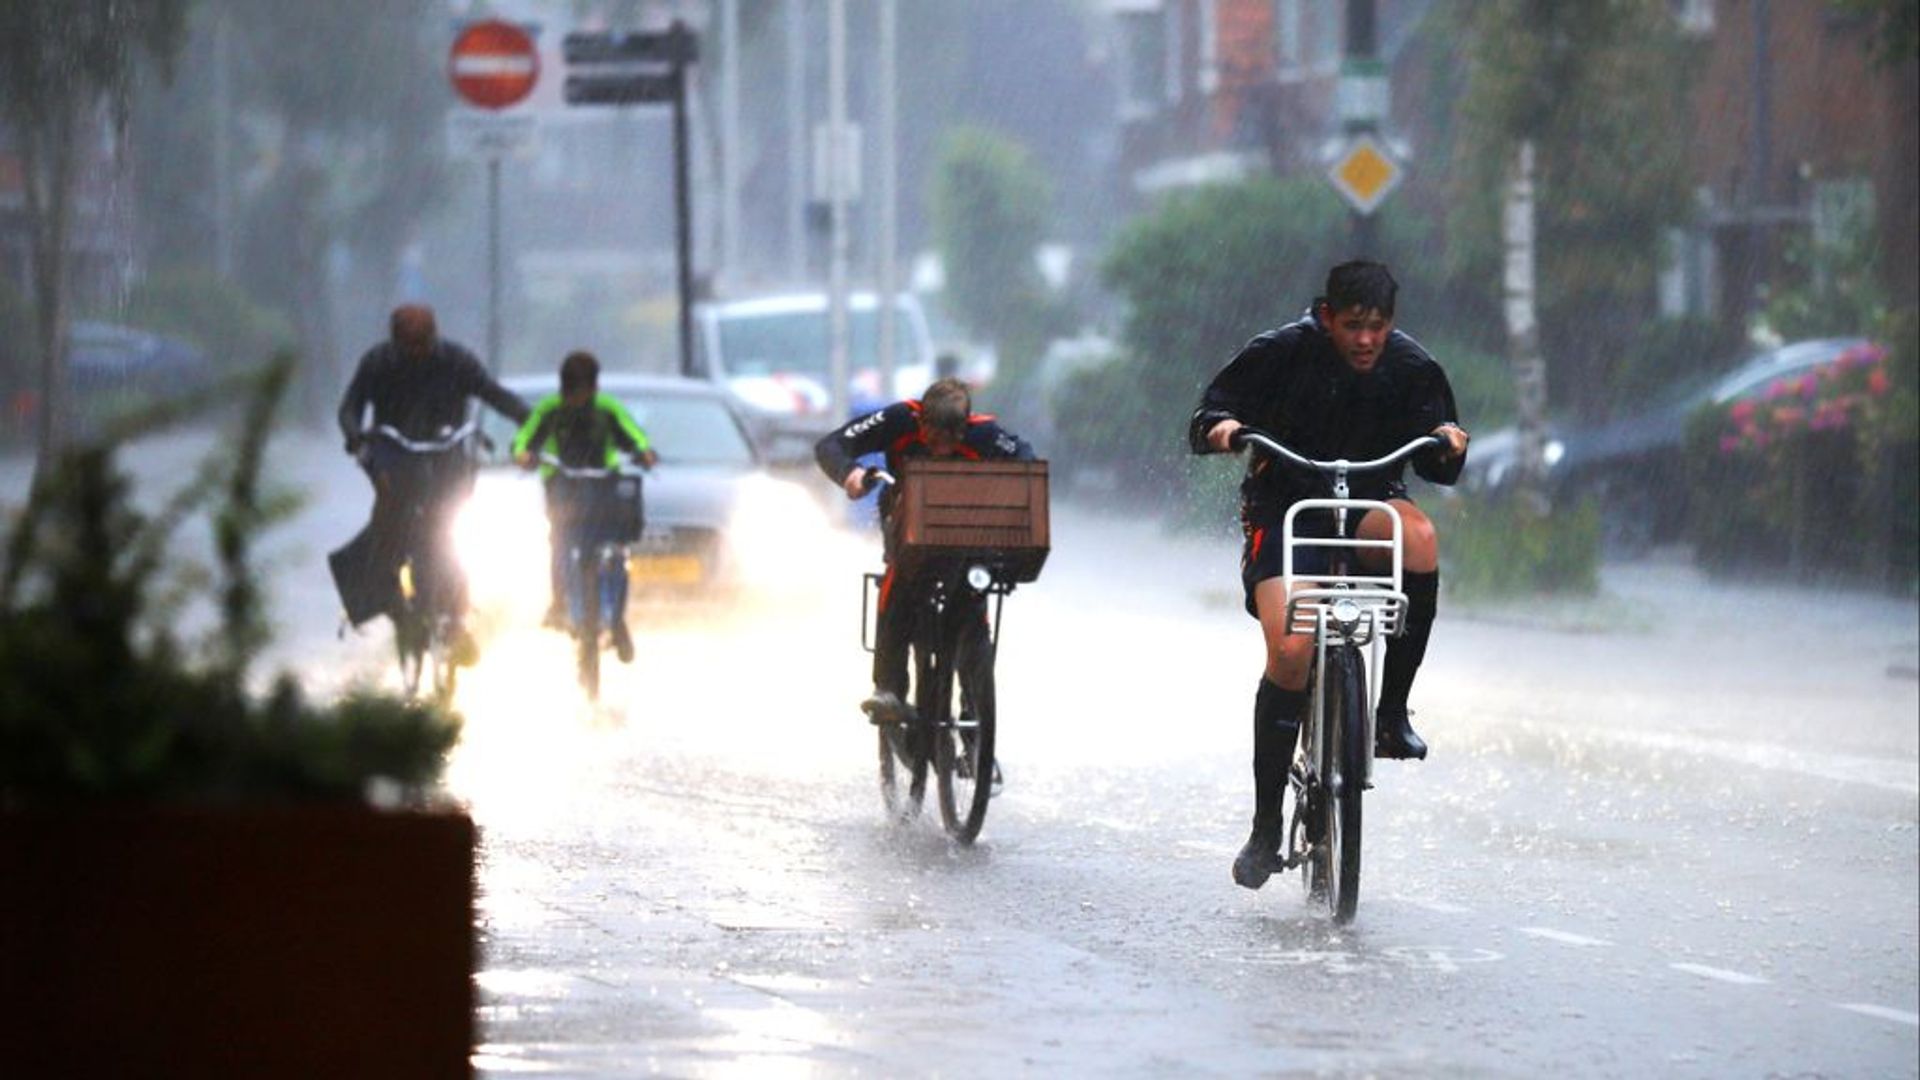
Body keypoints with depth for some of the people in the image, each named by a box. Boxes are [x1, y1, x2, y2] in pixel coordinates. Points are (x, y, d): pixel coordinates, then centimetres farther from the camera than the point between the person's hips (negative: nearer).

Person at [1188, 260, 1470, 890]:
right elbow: (1205, 422, -7)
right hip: (1283, 507, -2)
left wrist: (1448, 442, -24)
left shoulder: (1411, 368, -5)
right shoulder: (1281, 354, -12)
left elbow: (1435, 466, -1)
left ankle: (1392, 709, -19)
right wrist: (1220, 427, -30)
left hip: (1367, 504, 2)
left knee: (1420, 540, -34)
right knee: (1291, 654, -22)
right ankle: (1266, 825, -8)